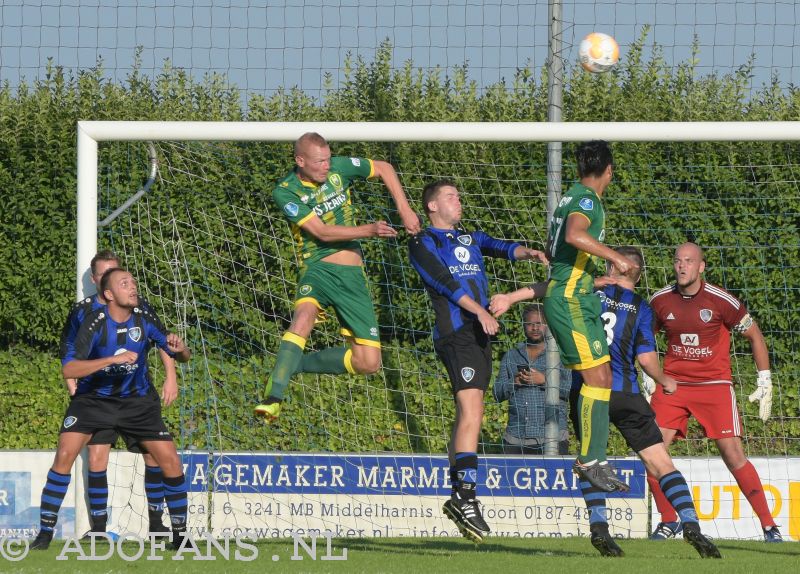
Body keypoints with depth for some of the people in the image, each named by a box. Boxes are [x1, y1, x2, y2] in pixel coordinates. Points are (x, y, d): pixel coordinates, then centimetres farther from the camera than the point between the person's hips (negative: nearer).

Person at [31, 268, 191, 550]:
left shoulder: (144, 319, -12)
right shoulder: (95, 322, -20)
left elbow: (183, 357, -2)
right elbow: (68, 369, -30)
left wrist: (180, 349, -27)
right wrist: (113, 359, -39)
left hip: (137, 401, 2)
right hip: (93, 398, -2)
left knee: (171, 462, -7)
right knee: (65, 454, -19)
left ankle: (180, 534, 8)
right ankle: (45, 532, -9)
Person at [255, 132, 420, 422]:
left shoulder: (339, 168, 1)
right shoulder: (286, 191, -9)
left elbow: (384, 168, 16)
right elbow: (321, 231, -15)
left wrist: (404, 209, 6)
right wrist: (368, 230, -25)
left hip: (352, 273, 4)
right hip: (318, 267, -4)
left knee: (368, 362, -3)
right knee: (304, 315, -38)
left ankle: (295, 363, 14)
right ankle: (273, 398, -39)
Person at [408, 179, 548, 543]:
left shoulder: (470, 238, 24)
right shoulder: (422, 244, 3)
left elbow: (500, 248, 8)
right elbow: (444, 280, -10)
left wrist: (526, 252, -14)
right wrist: (479, 311, -20)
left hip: (480, 335, 8)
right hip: (455, 333, -8)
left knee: (467, 415, 11)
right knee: (471, 412, -20)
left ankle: (457, 498, 18)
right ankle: (467, 497, -26)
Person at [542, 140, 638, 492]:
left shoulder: (572, 197, 18)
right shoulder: (586, 199, -12)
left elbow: (551, 248, 30)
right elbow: (574, 234, -34)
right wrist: (615, 257, -31)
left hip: (577, 300, 10)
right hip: (571, 300, -10)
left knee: (602, 376, 10)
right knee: (596, 377, -12)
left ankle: (592, 458, 10)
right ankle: (590, 460, -12)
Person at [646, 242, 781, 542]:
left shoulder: (721, 300, -10)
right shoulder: (660, 300, 0)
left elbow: (755, 336, 2)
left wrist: (765, 383, 0)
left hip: (715, 385, -3)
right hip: (672, 383, 3)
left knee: (733, 456, -11)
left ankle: (769, 525, -3)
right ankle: (669, 520, 9)